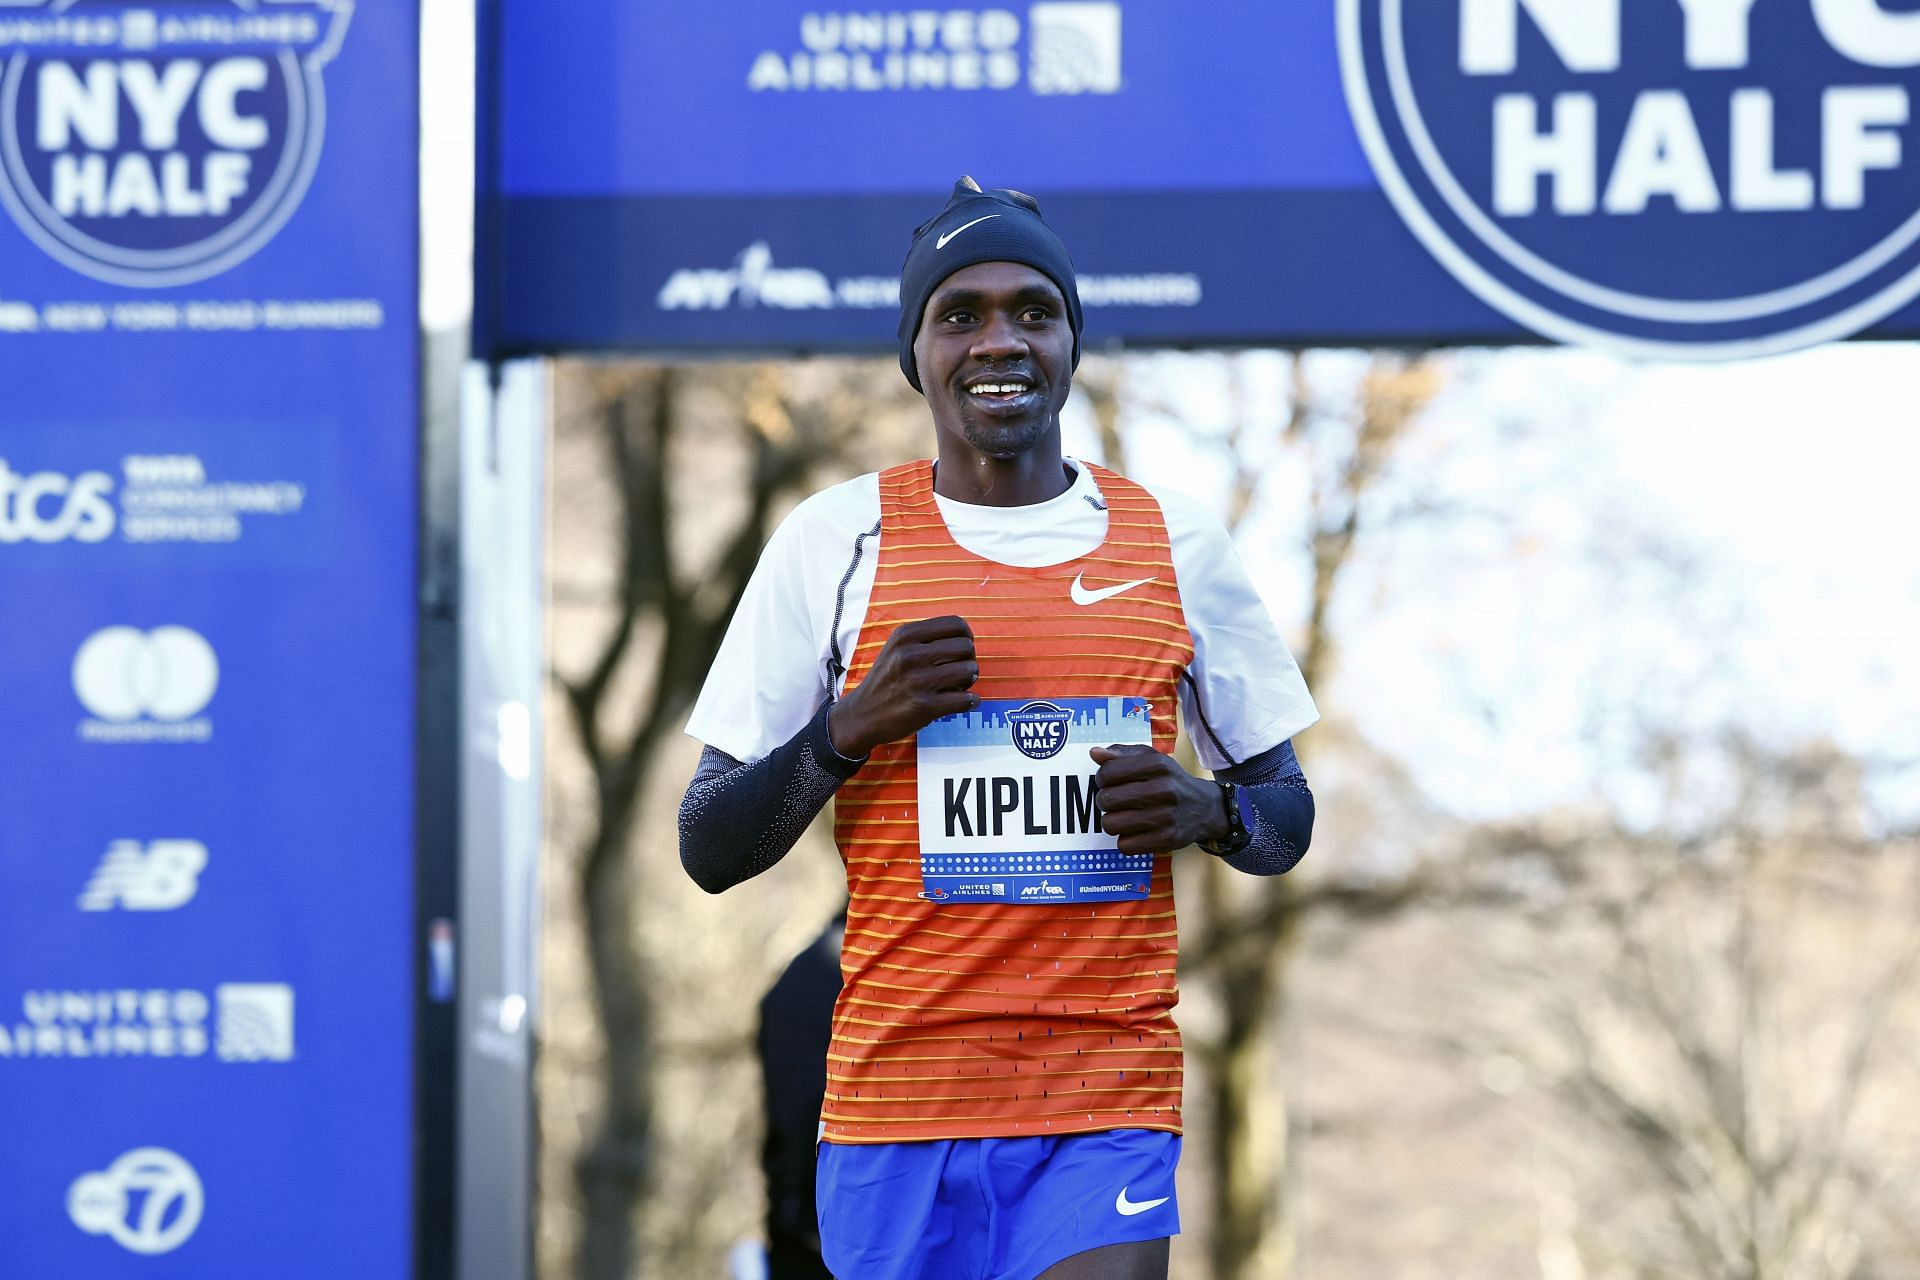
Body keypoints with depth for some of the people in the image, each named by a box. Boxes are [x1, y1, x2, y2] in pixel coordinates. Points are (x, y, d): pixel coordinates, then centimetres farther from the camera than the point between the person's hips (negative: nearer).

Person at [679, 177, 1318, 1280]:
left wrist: (1208, 811, -6)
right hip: (894, 1097, 0)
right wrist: (851, 728, -13)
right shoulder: (835, 543, 4)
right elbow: (709, 848, 3)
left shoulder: (1176, 544, 9)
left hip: (1111, 1105, 0)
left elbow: (1286, 817, 16)